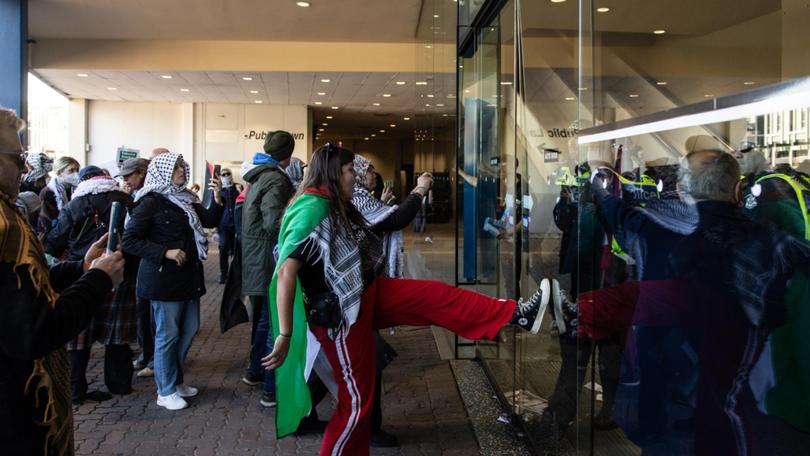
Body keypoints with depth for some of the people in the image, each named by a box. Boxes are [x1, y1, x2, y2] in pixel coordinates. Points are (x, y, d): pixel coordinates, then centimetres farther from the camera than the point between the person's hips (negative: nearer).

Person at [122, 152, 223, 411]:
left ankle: (176, 380, 32)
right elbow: (129, 241, -13)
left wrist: (217, 199, -10)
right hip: (164, 279, -8)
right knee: (167, 334, 1)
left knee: (189, 329, 15)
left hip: (189, 276, 8)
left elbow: (210, 221, 6)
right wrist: (165, 252, -21)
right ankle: (166, 392, 14)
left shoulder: (185, 199, 12)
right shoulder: (150, 202, -10)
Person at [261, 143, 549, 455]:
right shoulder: (313, 208, -23)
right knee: (357, 401, 1)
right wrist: (285, 335, -33)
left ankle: (516, 314, 6)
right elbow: (286, 272, -31)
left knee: (435, 296, 2)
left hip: (366, 293, 10)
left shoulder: (337, 206, 8)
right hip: (342, 315, -9)